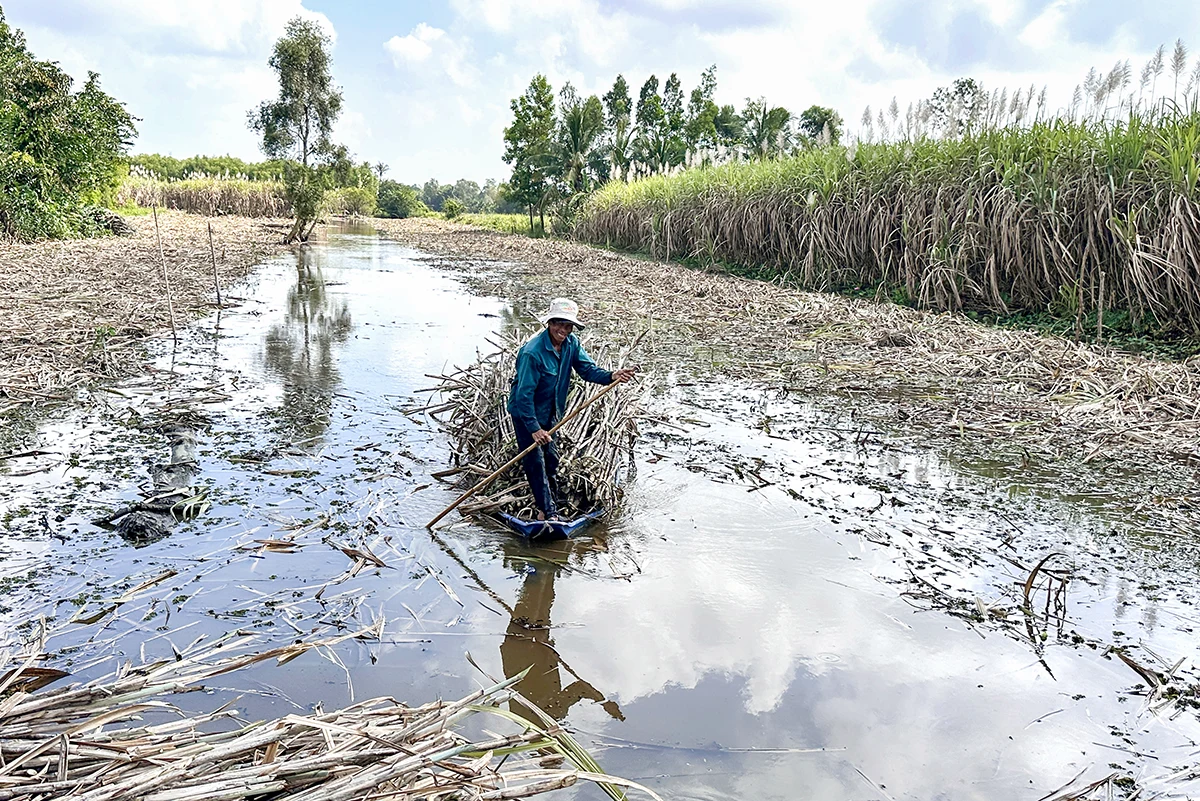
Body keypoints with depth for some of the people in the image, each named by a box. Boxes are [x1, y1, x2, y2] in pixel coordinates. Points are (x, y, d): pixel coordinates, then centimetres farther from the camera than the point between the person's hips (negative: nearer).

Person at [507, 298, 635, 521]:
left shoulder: (571, 344, -6)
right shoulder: (532, 352, -28)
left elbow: (587, 369, -9)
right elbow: (524, 394, -28)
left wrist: (611, 376, -29)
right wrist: (534, 428, -29)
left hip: (549, 412, 8)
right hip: (525, 412, -8)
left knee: (551, 459, 13)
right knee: (535, 462, -8)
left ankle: (547, 511, 25)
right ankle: (549, 513, -4)